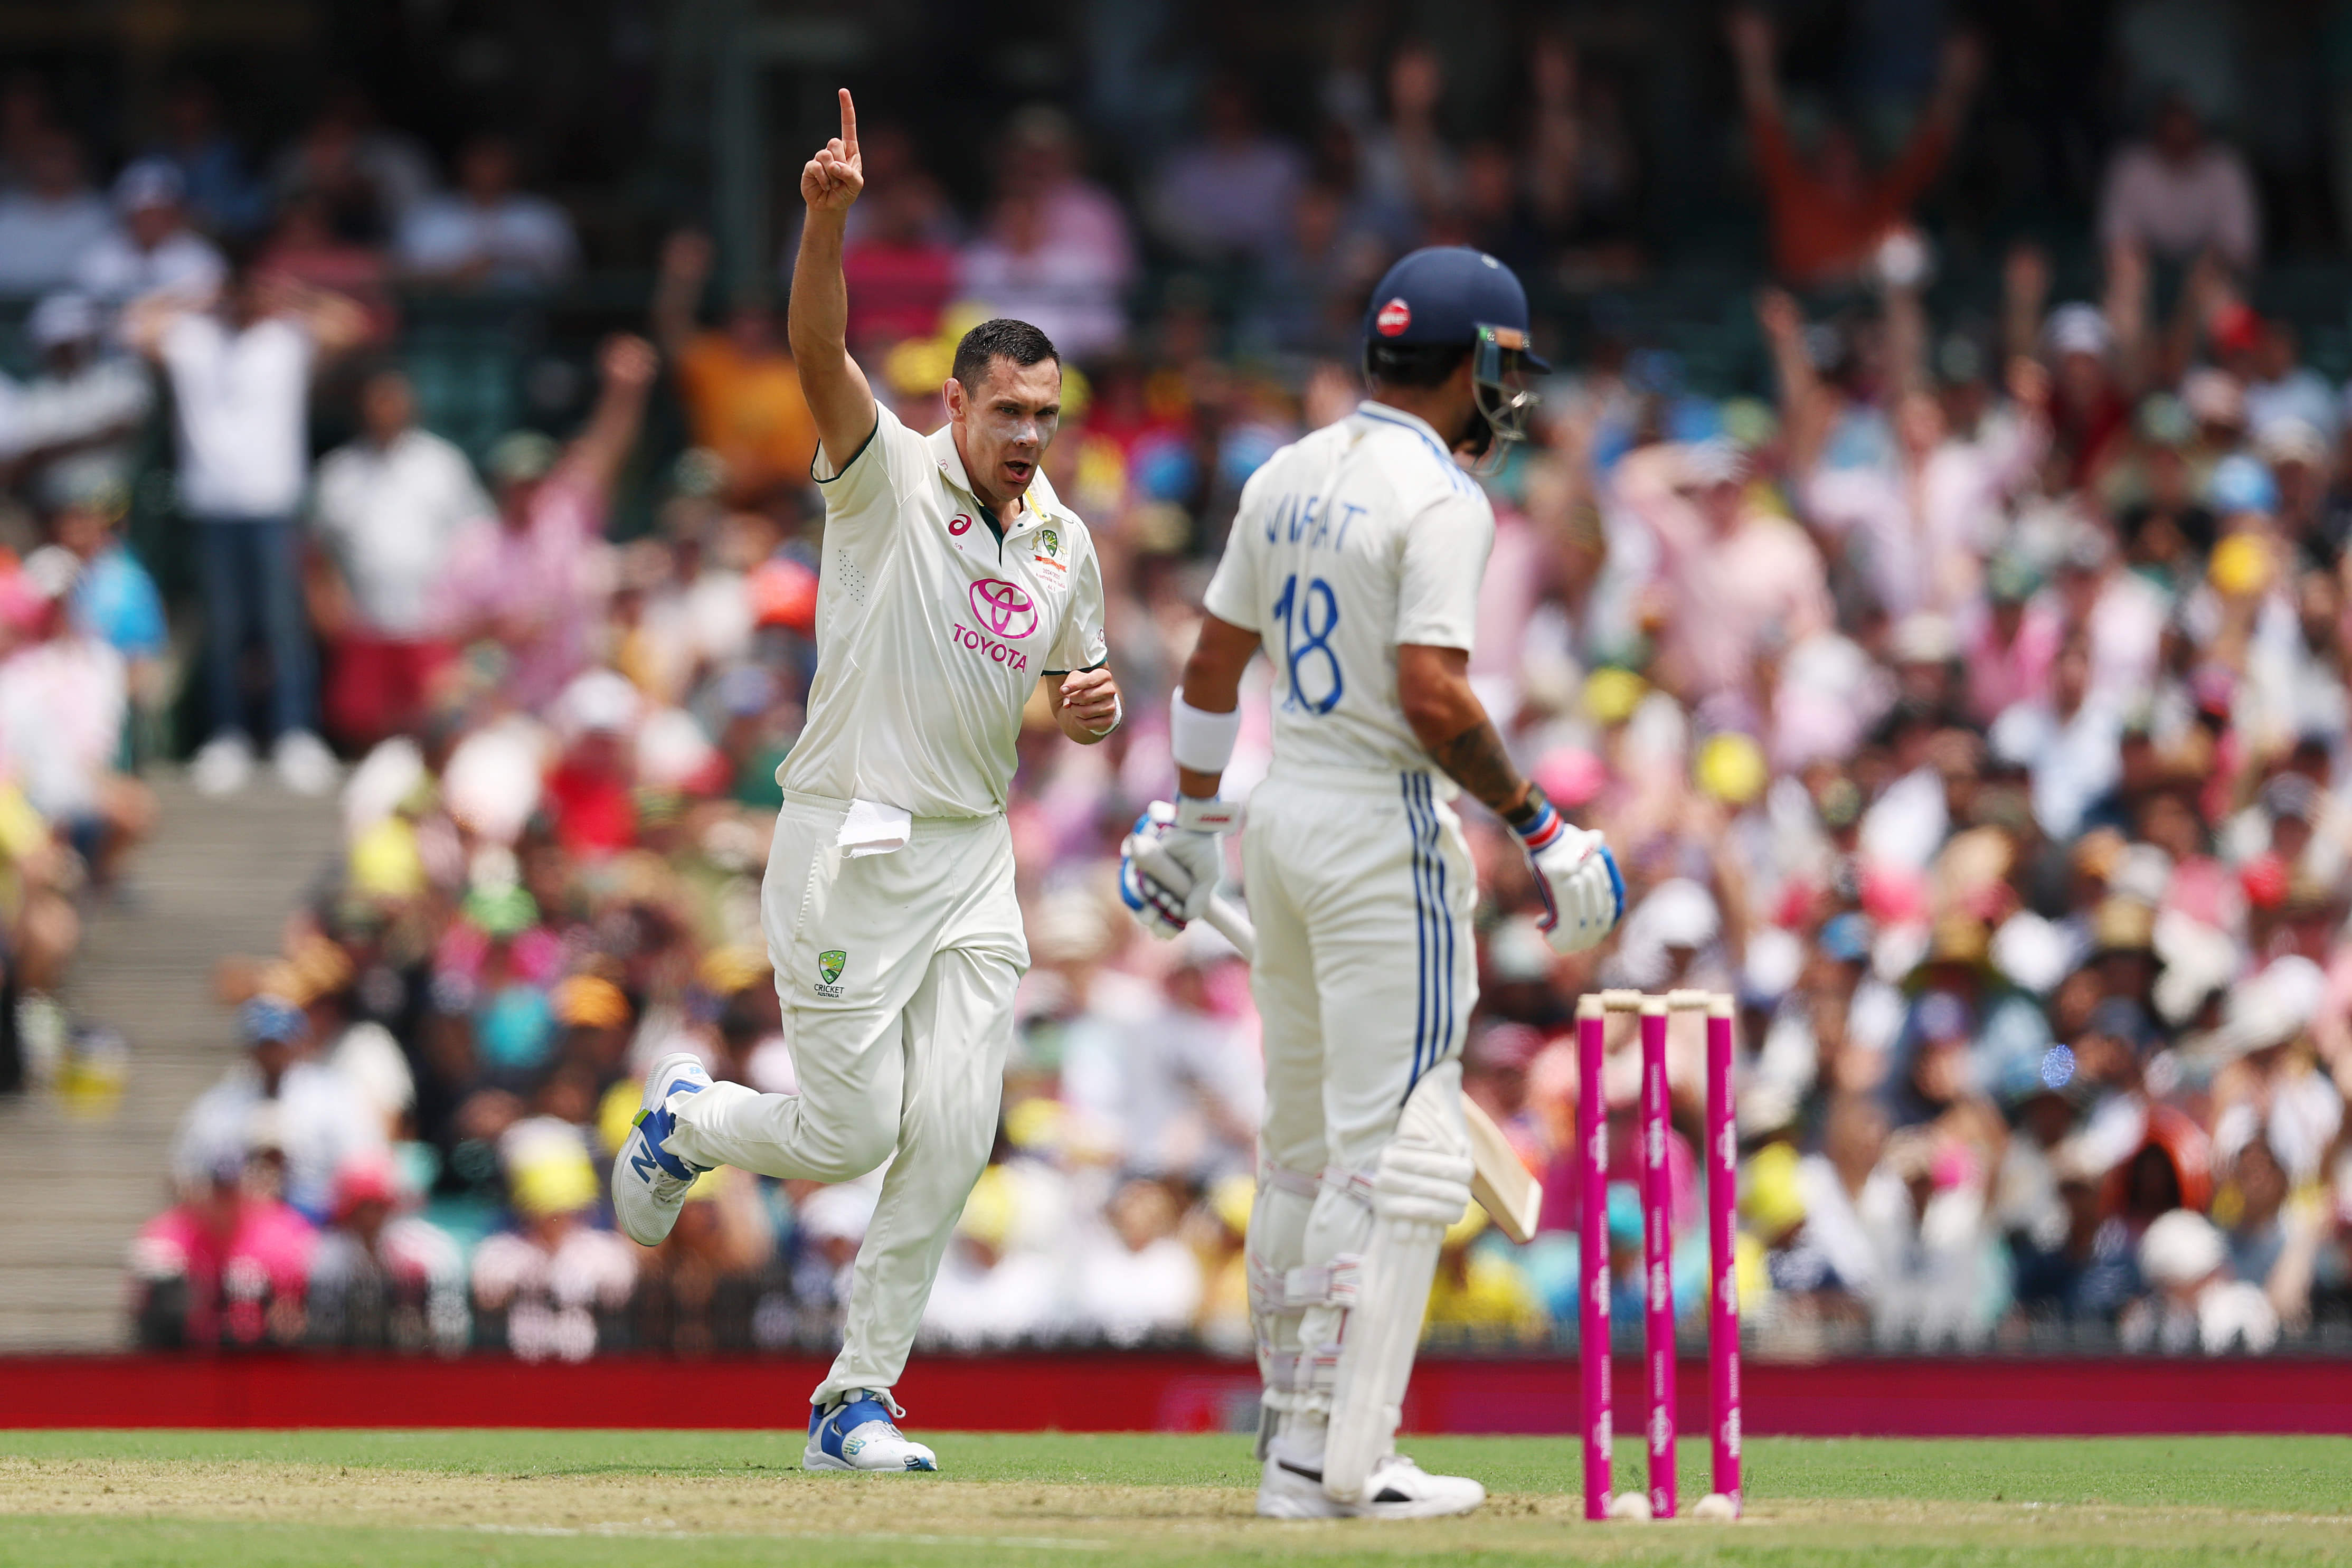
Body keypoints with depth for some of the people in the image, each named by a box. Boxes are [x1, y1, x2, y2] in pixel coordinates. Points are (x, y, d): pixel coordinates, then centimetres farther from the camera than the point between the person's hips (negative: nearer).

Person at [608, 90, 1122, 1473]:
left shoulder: (1066, 544, 11)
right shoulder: (888, 477, -7)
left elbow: (1074, 688, 23)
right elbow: (820, 353, -23)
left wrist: (1093, 702, -2)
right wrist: (830, 217, -40)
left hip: (975, 858, 5)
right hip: (851, 843, -5)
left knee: (951, 1134, -4)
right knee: (850, 1132, -5)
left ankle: (859, 1399, 4)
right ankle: (689, 1122, 29)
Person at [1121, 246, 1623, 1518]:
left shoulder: (1285, 477, 10)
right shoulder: (1438, 500, -14)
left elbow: (1212, 661, 16)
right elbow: (1433, 698, -23)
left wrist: (1189, 817, 26)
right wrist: (1538, 827, -14)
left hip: (1282, 811, 9)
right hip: (1385, 829, -9)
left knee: (1306, 1136, 17)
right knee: (1400, 1148, -7)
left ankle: (1295, 1426, 22)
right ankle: (1334, 1460, -12)